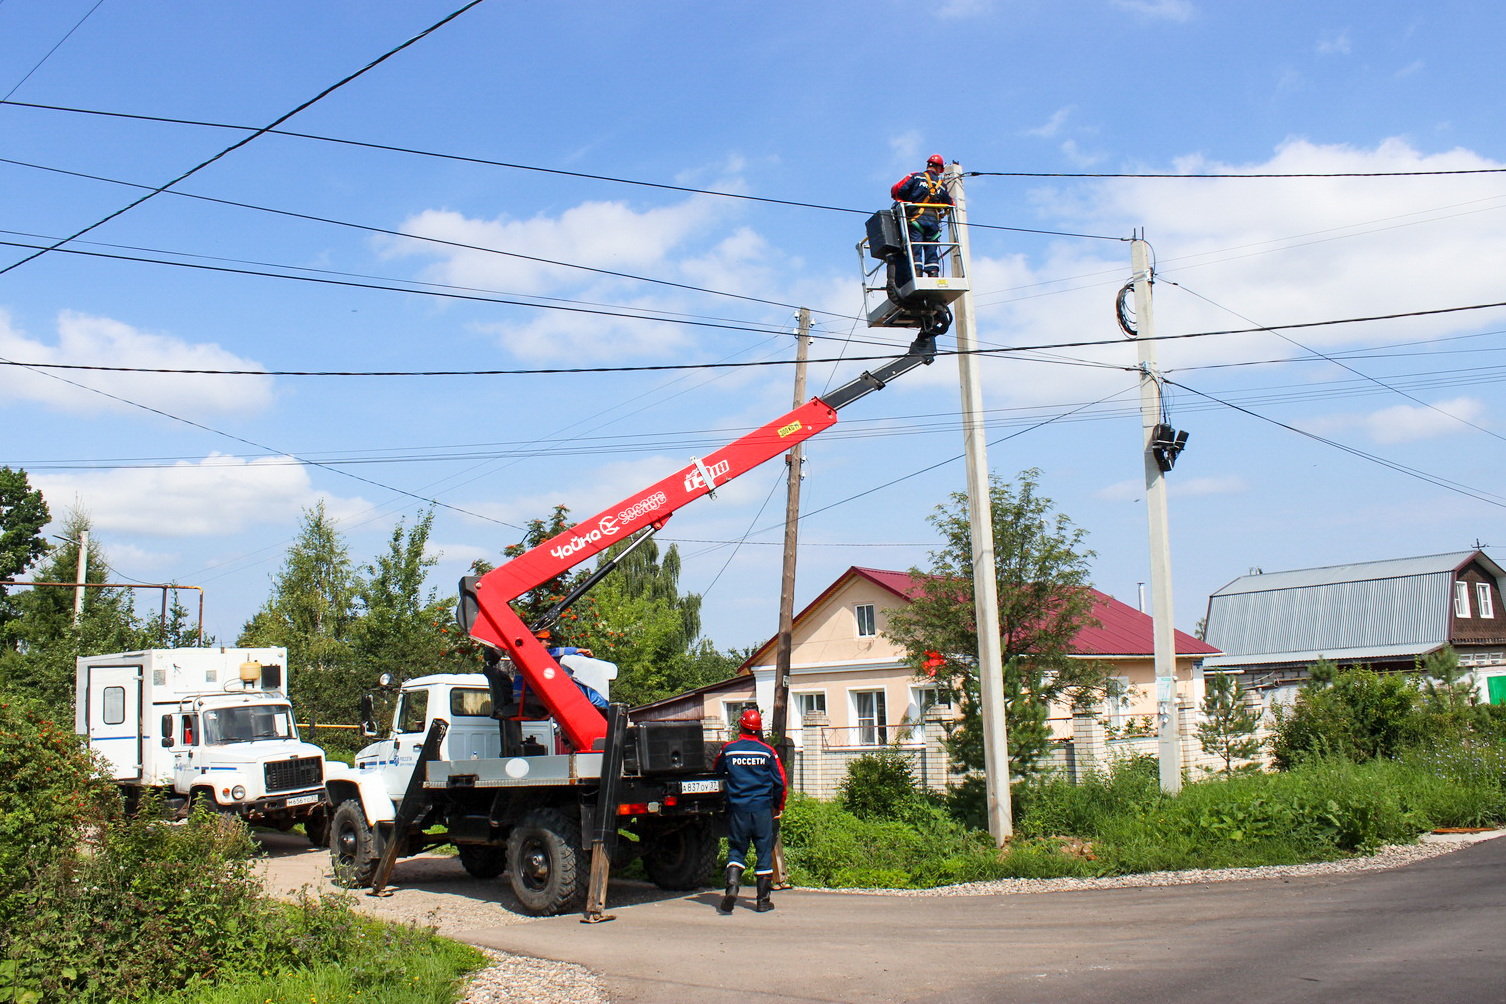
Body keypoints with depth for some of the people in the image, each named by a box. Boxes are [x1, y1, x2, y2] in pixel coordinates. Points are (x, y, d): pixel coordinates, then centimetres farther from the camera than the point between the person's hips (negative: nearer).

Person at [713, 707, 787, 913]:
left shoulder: (728, 750, 0)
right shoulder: (767, 751, -1)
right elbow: (780, 782, 3)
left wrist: (723, 802, 30)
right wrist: (778, 807, 17)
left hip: (737, 809, 1)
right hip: (762, 808, 0)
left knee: (736, 850, 10)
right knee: (764, 852, 7)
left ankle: (732, 885, -14)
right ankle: (763, 900, 9)